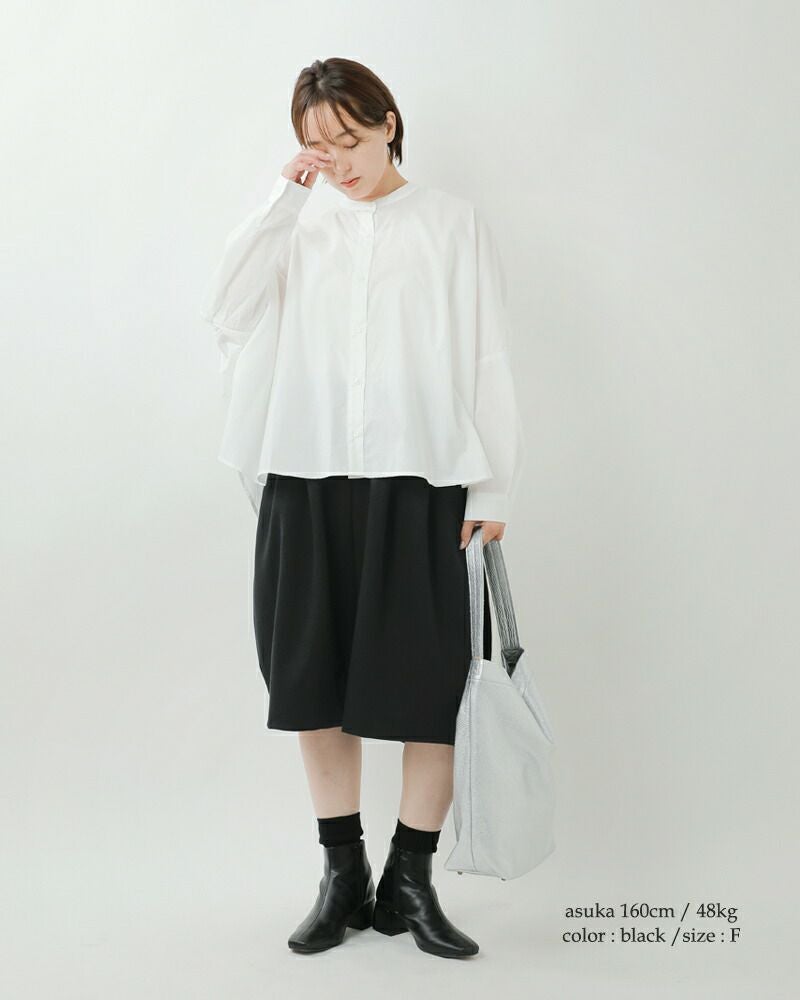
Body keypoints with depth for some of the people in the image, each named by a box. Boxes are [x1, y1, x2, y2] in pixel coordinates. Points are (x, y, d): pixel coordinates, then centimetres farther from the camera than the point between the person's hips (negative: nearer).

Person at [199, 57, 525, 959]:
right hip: (308, 485, 3)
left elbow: (487, 361, 2)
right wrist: (284, 195, 2)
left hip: (422, 486, -3)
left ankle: (409, 880, 11)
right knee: (316, 685, 5)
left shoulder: (453, 224, 7)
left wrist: (492, 488, -4)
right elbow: (228, 309, 1)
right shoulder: (305, 235, 17)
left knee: (430, 688, -1)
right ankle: (343, 876, 17)